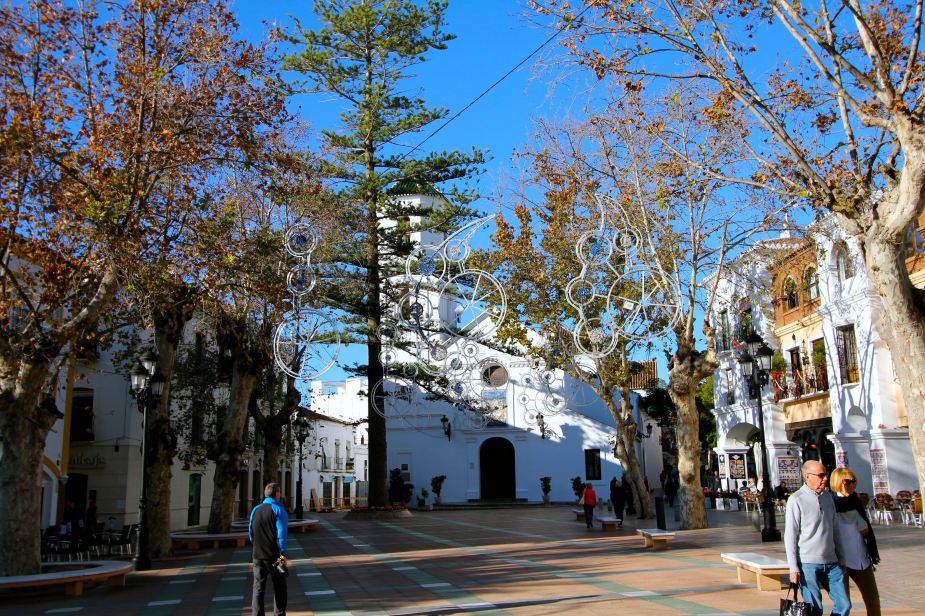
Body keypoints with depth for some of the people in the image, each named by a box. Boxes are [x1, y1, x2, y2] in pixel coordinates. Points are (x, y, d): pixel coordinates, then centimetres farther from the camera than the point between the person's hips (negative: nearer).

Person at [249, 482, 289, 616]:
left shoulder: (255, 510, 8)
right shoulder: (278, 510, -9)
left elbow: (250, 533, 14)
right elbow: (281, 533, -17)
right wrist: (283, 553, -18)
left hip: (258, 556, 4)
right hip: (274, 555, -4)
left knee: (258, 589, 8)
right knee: (280, 588, 8)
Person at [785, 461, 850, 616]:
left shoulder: (828, 496, 11)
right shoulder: (796, 500, -9)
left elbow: (834, 530, 18)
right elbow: (790, 536, -9)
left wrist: (841, 559, 17)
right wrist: (793, 568, -12)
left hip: (831, 562, 6)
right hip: (808, 564, -6)